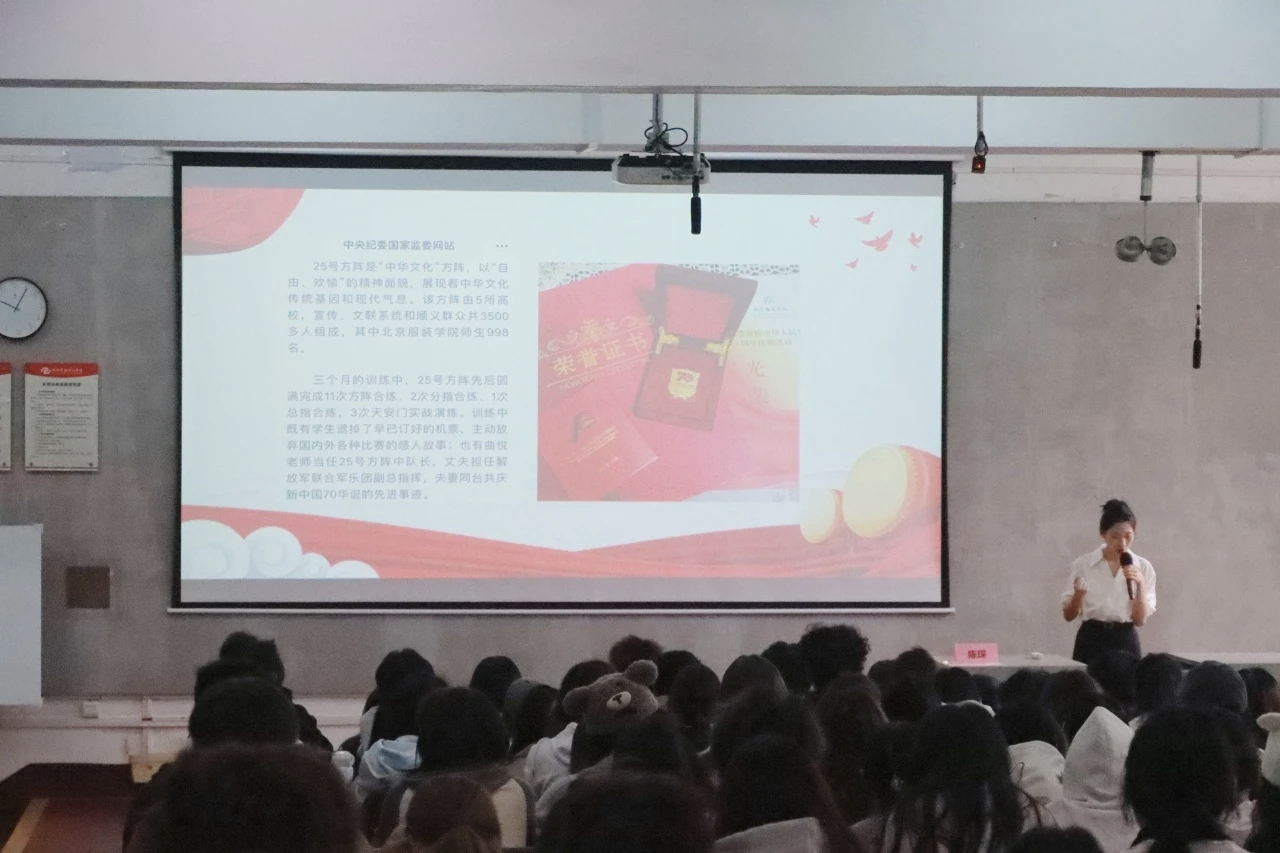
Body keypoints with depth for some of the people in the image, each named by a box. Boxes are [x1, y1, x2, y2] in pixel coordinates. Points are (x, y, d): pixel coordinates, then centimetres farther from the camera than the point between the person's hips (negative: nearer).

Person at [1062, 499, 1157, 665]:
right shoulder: (1083, 565, -1)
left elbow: (1140, 620, -2)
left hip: (1126, 643, 1)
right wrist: (1078, 595, -18)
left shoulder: (1142, 567, 2)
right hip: (1091, 642, -1)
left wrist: (1140, 584, -15)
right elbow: (1068, 615, 1)